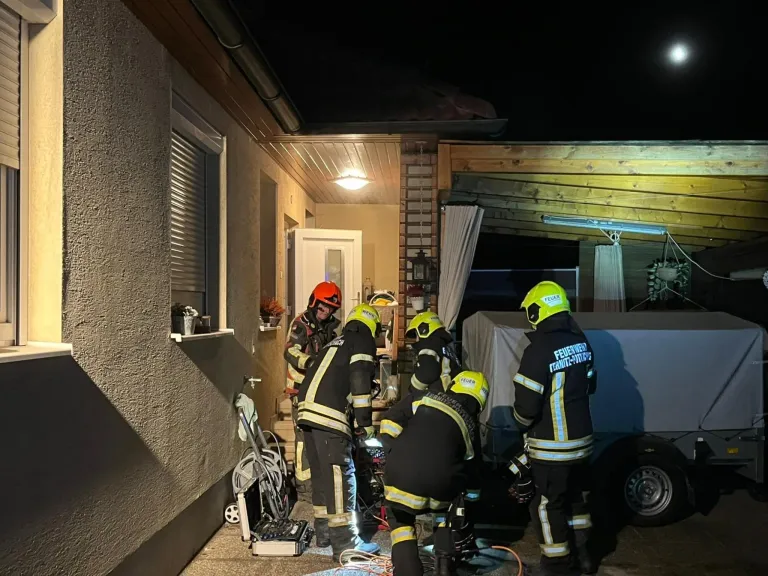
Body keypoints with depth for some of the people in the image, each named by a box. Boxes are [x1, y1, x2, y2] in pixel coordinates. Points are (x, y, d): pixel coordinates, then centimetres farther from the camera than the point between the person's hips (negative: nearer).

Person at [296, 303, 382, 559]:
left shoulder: (337, 342, 29)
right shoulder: (363, 341, 5)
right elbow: (359, 382, -8)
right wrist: (366, 421, -5)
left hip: (308, 409, 9)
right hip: (328, 414, -9)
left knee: (321, 474, 16)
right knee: (341, 477, -6)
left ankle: (324, 531, 25)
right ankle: (345, 543, -4)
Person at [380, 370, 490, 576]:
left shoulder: (423, 397, 19)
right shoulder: (471, 425, 21)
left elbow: (390, 421, 8)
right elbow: (469, 469, 26)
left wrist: (393, 456, 16)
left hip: (400, 476, -1)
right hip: (441, 487, 1)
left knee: (399, 518, 29)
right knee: (453, 511, 35)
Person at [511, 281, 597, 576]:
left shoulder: (538, 350, -25)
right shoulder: (580, 342, 0)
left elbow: (526, 406, -21)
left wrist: (522, 423, 0)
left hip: (551, 445, -8)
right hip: (581, 438, 8)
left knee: (548, 502, 10)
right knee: (576, 494, 24)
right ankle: (582, 552, 38)